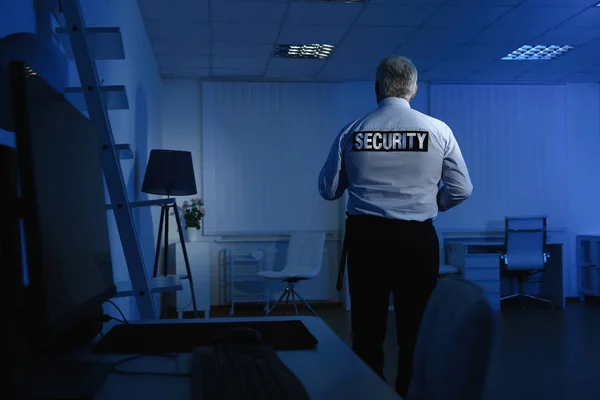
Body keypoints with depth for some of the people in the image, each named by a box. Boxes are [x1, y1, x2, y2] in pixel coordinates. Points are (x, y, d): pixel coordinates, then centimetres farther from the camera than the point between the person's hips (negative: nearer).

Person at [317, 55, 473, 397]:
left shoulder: (351, 133, -2)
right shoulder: (438, 131, -4)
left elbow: (328, 190, 5)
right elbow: (461, 190, -1)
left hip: (365, 236, 1)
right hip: (418, 238, 0)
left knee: (367, 329, 12)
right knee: (416, 331, 12)